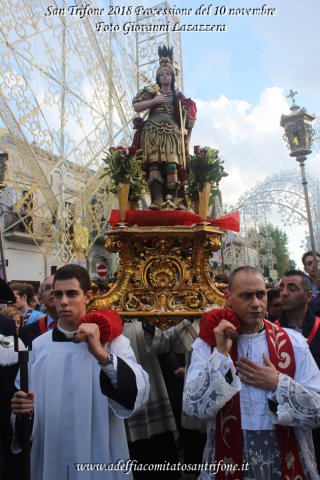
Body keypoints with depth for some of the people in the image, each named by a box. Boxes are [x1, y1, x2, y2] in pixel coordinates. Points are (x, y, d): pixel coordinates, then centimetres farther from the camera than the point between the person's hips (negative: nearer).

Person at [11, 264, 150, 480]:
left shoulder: (113, 341, -10)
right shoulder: (39, 346, 0)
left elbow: (140, 395, -22)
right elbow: (30, 402, 6)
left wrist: (102, 354, -33)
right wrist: (23, 407, -15)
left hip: (101, 458, -2)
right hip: (51, 457, 3)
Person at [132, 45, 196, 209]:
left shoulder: (178, 96, 23)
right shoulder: (151, 91, 17)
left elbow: (189, 114, 22)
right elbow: (136, 107, 7)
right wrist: (154, 101, -1)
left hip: (172, 133, 2)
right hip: (152, 132, -1)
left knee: (173, 165, -14)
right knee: (154, 163, -17)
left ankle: (174, 199, -17)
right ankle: (157, 199, -23)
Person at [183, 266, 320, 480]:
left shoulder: (293, 342, -6)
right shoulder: (207, 344, -9)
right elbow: (194, 407, -18)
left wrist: (277, 384, -18)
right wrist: (221, 353, -24)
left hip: (286, 462, 2)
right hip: (229, 462, -1)